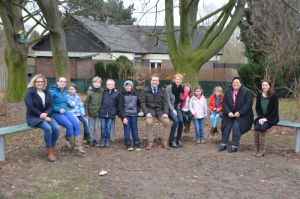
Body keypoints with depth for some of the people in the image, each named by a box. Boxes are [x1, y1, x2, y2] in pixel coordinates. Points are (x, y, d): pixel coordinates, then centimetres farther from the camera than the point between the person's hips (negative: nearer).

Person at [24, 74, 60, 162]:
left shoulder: (47, 92, 12)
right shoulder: (30, 93, -4)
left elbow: (51, 106, 4)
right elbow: (31, 108, -13)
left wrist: (46, 114, -16)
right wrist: (42, 116, -16)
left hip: (47, 116, 5)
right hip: (34, 117, -5)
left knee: (57, 128, -23)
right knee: (48, 128, -32)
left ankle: (51, 150, -8)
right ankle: (49, 151, -16)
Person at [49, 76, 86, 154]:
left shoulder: (64, 91, 14)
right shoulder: (52, 91, -9)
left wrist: (64, 109, 14)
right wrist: (59, 109, -19)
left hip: (65, 112, 7)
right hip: (56, 113, -7)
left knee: (76, 124, -16)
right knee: (69, 125, -27)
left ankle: (78, 146, -14)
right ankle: (73, 145, -8)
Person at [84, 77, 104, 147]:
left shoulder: (102, 91, -2)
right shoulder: (90, 92, -11)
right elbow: (86, 103, -7)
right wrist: (86, 113, -8)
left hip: (98, 112, 3)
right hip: (91, 113, -3)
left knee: (96, 127, 10)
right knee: (90, 127, 5)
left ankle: (95, 140, 21)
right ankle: (88, 141, 15)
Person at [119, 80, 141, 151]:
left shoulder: (135, 94, 9)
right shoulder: (122, 94, -1)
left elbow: (138, 104, 21)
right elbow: (120, 106, -5)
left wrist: (137, 110, 2)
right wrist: (124, 117, -12)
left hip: (134, 114, 2)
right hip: (125, 114, -2)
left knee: (134, 128, -2)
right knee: (127, 128, -9)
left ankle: (136, 144, 1)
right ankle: (128, 144, -7)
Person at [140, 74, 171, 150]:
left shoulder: (162, 91, 10)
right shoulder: (145, 91, 2)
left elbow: (165, 103, 7)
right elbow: (142, 103, -2)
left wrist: (165, 112, -9)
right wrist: (147, 113, -16)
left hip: (159, 110, 3)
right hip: (150, 110, -3)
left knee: (167, 122, -18)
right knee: (148, 122, -30)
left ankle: (164, 142, -4)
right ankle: (150, 143, -17)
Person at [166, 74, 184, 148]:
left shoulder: (180, 88, 8)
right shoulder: (169, 87, -9)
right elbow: (167, 100, -10)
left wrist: (178, 107, 5)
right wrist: (173, 109, -14)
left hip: (177, 108, 5)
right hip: (170, 108, -5)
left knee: (181, 121, -20)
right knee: (176, 121, -27)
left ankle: (178, 140, -5)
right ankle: (171, 141, -16)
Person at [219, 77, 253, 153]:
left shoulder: (246, 92, -8)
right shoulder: (228, 92, 4)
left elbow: (249, 103, -15)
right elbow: (224, 102, 0)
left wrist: (239, 112, -20)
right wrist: (228, 112, -14)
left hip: (241, 115, -4)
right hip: (229, 114, 4)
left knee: (236, 127, -21)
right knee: (226, 127, -10)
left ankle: (234, 146, -9)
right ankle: (223, 144, 6)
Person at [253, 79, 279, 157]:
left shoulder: (274, 96, -3)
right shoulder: (259, 96, 9)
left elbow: (275, 109, -6)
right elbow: (257, 108, 9)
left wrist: (266, 118, -14)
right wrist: (260, 118, -7)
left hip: (271, 118, -3)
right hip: (261, 117, 3)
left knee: (262, 128, -30)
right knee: (257, 127, -27)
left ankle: (261, 150, -19)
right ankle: (256, 148, -14)